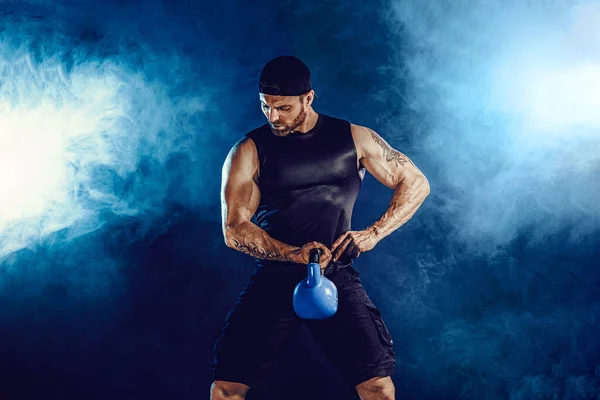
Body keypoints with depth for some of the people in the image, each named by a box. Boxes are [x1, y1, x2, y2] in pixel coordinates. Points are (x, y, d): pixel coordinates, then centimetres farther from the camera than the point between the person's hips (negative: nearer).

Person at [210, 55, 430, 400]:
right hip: (273, 280, 0)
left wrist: (374, 233, -6)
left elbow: (416, 183, 9)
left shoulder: (354, 138, 5)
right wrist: (295, 254, -20)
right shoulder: (249, 151, 1)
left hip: (338, 279, 0)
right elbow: (235, 229, -5)